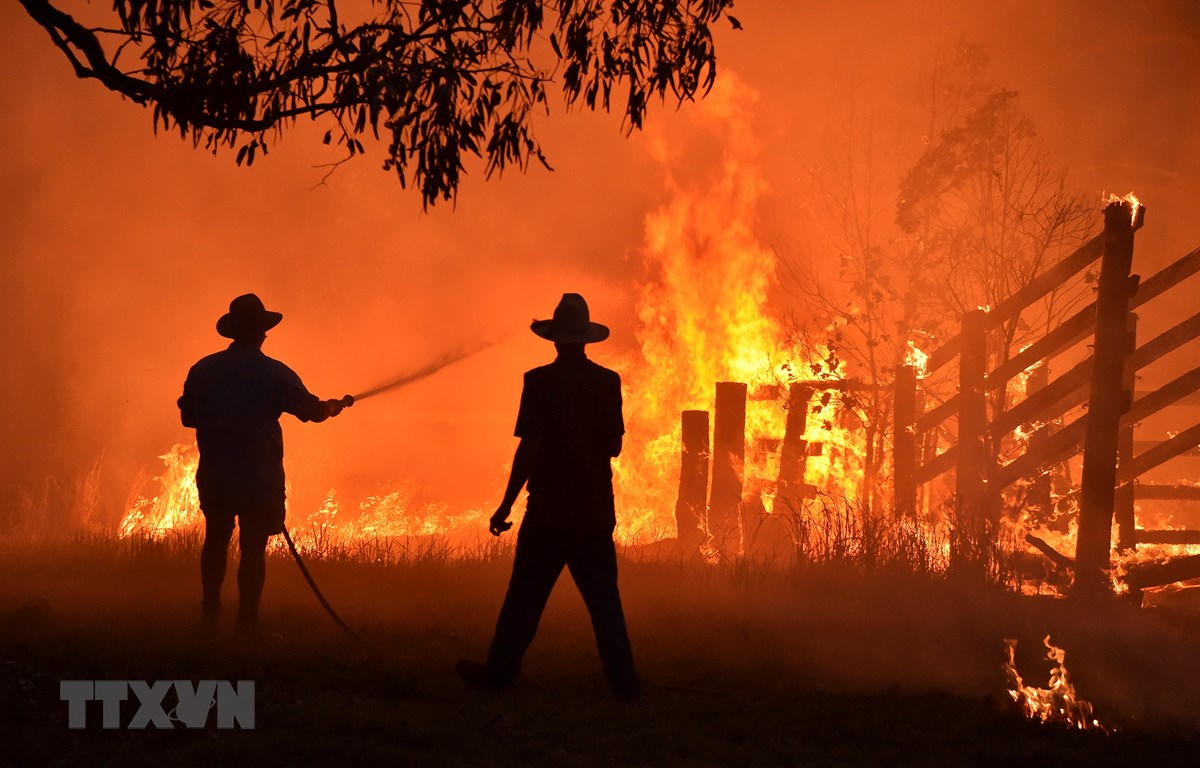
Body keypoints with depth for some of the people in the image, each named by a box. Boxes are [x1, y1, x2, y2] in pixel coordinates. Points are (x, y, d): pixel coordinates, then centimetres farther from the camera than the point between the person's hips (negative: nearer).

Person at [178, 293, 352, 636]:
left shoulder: (202, 370, -2)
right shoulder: (274, 374, -10)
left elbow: (188, 417, 8)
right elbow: (313, 410, -1)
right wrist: (336, 405, 21)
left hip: (214, 477, 3)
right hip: (260, 479, -3)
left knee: (215, 541, 19)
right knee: (253, 548, 2)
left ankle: (210, 613, 23)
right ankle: (246, 623, 3)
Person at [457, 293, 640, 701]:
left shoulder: (540, 381, -10)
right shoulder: (607, 382, 1)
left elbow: (529, 448, -14)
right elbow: (614, 446, 8)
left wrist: (505, 506, -8)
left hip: (549, 510, -3)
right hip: (596, 510, 3)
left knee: (525, 596, 6)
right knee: (604, 600, 6)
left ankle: (500, 672, 15)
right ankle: (624, 683, 2)